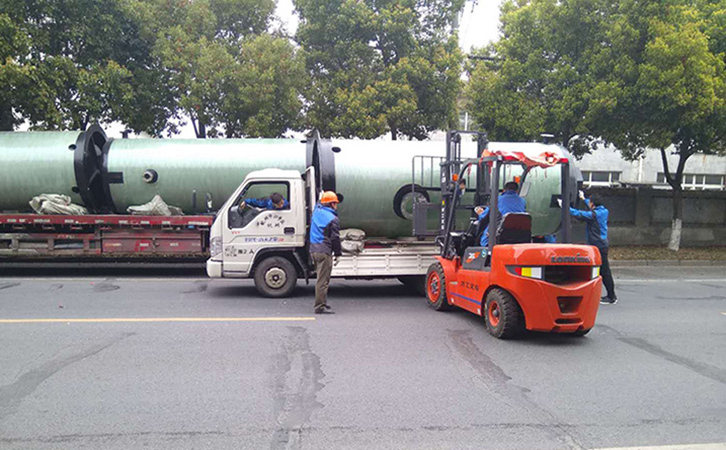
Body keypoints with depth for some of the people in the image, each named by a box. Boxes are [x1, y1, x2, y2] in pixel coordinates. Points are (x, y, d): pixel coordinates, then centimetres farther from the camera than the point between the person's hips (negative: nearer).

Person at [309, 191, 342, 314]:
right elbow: (335, 238, -11)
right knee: (323, 280, -4)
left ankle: (323, 303, 26)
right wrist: (338, 253, -5)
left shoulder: (316, 211, 8)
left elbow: (319, 204, 35)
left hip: (313, 249, 8)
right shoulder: (333, 219, -12)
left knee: (321, 277, 18)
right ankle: (320, 307, -2)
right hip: (324, 251, -8)